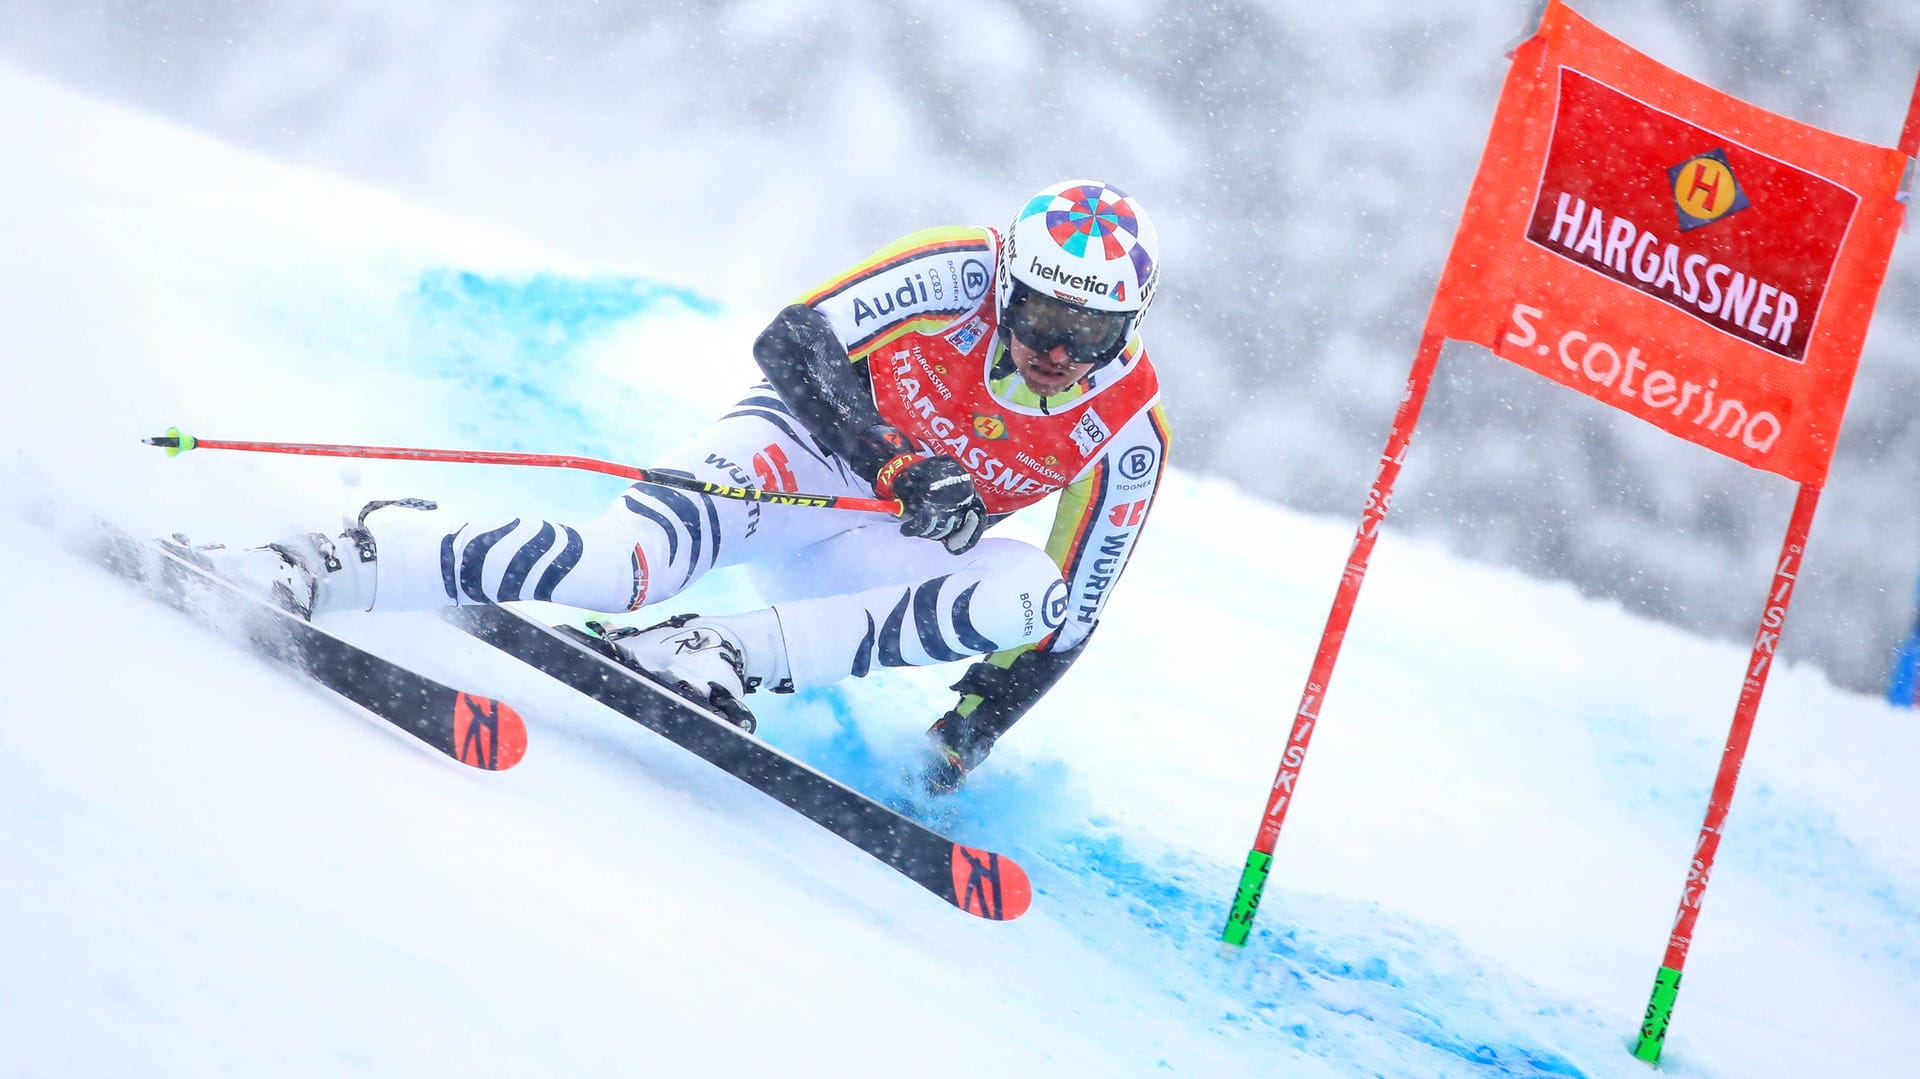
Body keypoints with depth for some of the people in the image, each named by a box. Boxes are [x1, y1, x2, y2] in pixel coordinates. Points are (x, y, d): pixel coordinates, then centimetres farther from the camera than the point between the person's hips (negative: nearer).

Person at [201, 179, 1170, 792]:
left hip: (875, 558, 3)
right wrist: (893, 463, -33)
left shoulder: (1127, 435, -11)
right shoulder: (960, 271, -18)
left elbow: (1068, 619, -2)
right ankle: (348, 561, -22)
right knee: (617, 567, -33)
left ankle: (724, 651, -32)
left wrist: (972, 731, -13)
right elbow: (792, 343, -21)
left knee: (1029, 592, -30)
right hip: (797, 448, -3)